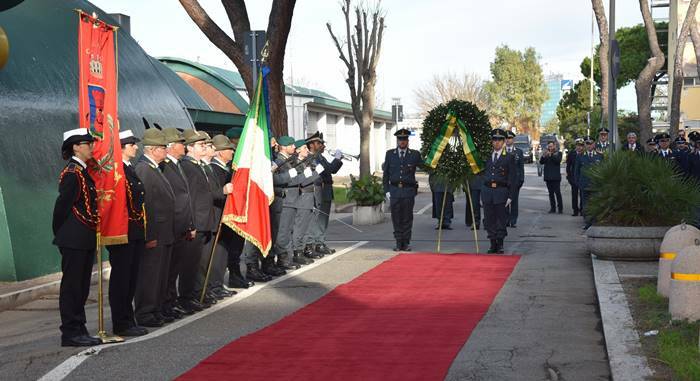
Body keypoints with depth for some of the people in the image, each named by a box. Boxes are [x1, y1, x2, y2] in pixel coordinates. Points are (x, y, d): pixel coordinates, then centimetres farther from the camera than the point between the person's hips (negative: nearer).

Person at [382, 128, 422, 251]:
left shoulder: (415, 154, 5)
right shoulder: (390, 154, 9)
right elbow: (386, 174, 10)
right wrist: (387, 190, 4)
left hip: (408, 191, -1)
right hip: (394, 190, 1)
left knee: (407, 218, 2)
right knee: (396, 218, 2)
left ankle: (406, 243, 9)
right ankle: (399, 242, 10)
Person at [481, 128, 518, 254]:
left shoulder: (509, 157, 2)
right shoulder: (487, 157, 13)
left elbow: (513, 178, -1)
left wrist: (510, 196, -7)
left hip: (501, 191, -3)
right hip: (487, 190, 3)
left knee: (501, 219, 1)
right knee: (489, 220, 4)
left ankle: (500, 244, 12)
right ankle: (493, 244, 12)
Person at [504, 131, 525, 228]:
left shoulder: (519, 152, 8)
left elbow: (521, 167, 6)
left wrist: (521, 179, -2)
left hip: (515, 180, 0)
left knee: (514, 201, 0)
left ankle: (513, 221, 4)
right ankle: (506, 220, 6)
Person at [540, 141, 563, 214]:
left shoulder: (558, 153, 4)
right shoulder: (546, 154, 15)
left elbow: (558, 160, -14)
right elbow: (541, 162, 4)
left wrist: (551, 155, -22)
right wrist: (543, 156, -14)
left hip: (555, 177, -4)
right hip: (548, 177, 4)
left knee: (557, 192, -7)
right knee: (551, 193, 6)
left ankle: (560, 208, -2)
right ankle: (553, 208, 10)